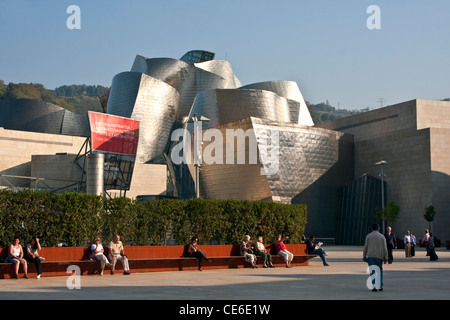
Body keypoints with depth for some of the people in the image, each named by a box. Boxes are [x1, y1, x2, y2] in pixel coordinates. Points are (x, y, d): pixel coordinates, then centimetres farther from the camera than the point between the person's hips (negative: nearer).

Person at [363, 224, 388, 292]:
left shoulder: (368, 236, 2)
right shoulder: (382, 236, 3)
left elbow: (365, 247, 1)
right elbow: (385, 248, -2)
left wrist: (364, 257, 8)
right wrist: (385, 258, 1)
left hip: (370, 256, -1)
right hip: (379, 256, 1)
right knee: (379, 271, 16)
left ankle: (374, 287, -9)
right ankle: (380, 286, 12)